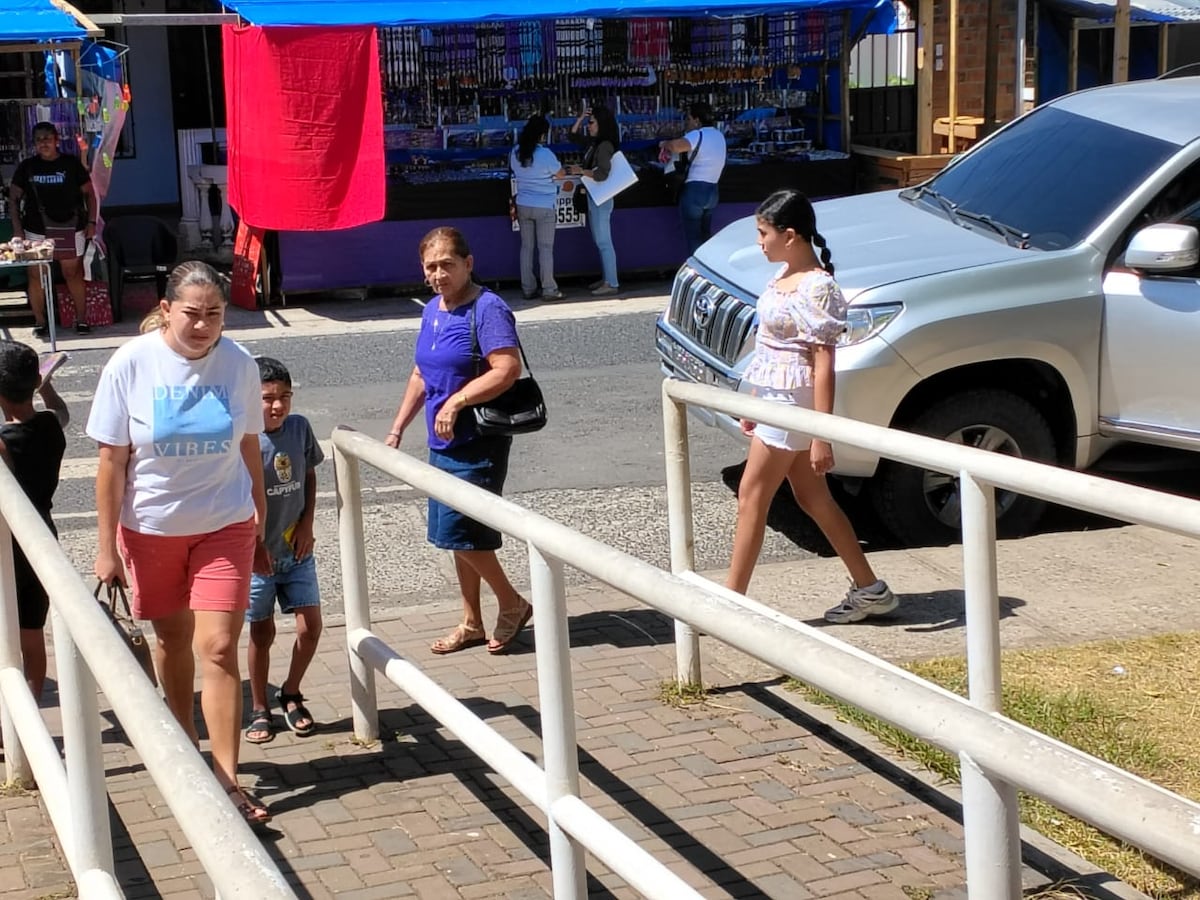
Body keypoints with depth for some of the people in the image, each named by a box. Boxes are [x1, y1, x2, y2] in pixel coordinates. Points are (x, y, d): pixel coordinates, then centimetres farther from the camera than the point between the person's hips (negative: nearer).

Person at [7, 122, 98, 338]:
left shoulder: (71, 164, 1)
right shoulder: (27, 167, 3)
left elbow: (89, 193, 7)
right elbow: (13, 198, 7)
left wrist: (91, 222, -1)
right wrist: (17, 229, 0)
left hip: (69, 229, -1)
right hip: (36, 232, 1)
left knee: (73, 273, 1)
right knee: (36, 276, 2)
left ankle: (81, 320, 9)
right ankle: (39, 323, 10)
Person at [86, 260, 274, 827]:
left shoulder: (238, 364, -8)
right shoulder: (131, 365, -13)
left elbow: (250, 451, 2)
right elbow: (111, 461, -9)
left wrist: (261, 530, 7)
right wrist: (107, 547, -9)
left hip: (225, 525, 0)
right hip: (150, 528, 0)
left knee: (218, 648, -7)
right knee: (173, 640, 16)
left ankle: (226, 779, -4)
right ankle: (187, 745, 38)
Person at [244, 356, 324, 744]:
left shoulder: (300, 428, -5)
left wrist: (307, 523, 0)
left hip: (296, 551, 4)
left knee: (310, 626, 3)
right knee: (262, 633, 9)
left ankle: (290, 694, 26)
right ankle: (260, 709, 27)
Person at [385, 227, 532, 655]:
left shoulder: (487, 309, -15)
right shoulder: (432, 311, 11)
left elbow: (509, 369, -25)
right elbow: (421, 376, 20)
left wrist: (456, 401, -23)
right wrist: (397, 429, 17)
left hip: (478, 442, -9)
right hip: (443, 442, 9)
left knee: (460, 531, -9)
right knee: (457, 536, 13)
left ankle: (512, 604, 11)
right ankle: (472, 624, 24)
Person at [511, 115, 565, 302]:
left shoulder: (515, 153, -1)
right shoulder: (545, 154, -17)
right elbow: (560, 174, -3)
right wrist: (562, 168, 16)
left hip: (523, 206, 5)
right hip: (544, 207, -5)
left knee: (526, 247, 10)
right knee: (546, 248, 1)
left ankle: (528, 288, 12)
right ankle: (549, 289, 3)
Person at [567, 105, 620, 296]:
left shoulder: (605, 146, -17)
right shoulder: (593, 143, 9)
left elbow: (602, 174, -24)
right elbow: (573, 136, 22)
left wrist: (580, 171, -15)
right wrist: (580, 119, 8)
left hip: (601, 199, -10)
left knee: (604, 242, -7)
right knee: (600, 241, 16)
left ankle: (611, 284, -4)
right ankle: (606, 279, 24)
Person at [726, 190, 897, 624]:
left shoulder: (815, 288, -21)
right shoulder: (785, 274, 8)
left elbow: (823, 365, -22)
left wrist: (821, 437, -23)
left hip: (792, 404, -10)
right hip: (776, 399, 10)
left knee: (752, 496, -2)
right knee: (812, 497, 14)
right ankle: (869, 589, 23)